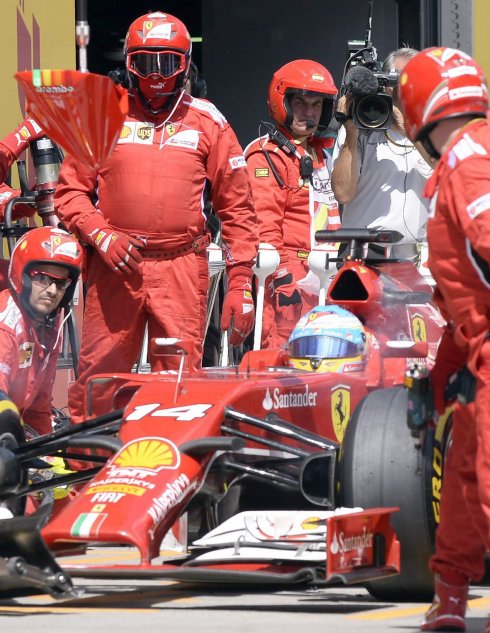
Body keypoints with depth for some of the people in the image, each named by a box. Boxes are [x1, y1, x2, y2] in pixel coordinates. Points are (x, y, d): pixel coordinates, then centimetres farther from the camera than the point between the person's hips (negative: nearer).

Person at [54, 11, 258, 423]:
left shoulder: (207, 122, 11)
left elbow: (236, 207, 11)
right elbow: (70, 190, 11)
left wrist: (241, 281, 3)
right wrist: (100, 235, -6)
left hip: (182, 269, 0)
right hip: (115, 266, 0)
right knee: (97, 379, -3)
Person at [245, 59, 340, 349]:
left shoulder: (321, 153, 23)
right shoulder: (267, 156, -6)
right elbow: (263, 223, -14)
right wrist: (282, 276, -21)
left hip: (324, 280, 9)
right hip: (291, 279, -9)